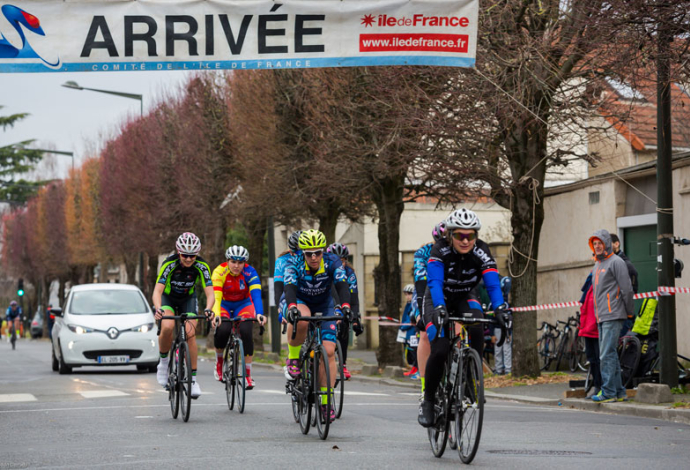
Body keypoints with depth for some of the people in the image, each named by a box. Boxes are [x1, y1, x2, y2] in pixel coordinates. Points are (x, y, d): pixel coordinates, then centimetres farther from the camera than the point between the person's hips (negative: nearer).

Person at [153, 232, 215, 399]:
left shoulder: (201, 266, -25)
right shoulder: (170, 264, -30)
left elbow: (210, 293, -31)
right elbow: (157, 291, -37)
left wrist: (208, 309, -51)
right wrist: (158, 309, -57)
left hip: (188, 299, 1)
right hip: (168, 298, -1)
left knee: (190, 333, -19)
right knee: (167, 327, -30)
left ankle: (193, 379, -10)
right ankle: (163, 361, -4)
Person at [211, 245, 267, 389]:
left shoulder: (250, 273, -23)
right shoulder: (219, 272, -26)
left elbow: (256, 295, -34)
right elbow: (216, 297, -35)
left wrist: (259, 314, -52)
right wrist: (216, 315, -53)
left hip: (243, 305, 1)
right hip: (223, 305, -1)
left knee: (246, 332, -26)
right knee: (223, 330, -30)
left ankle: (248, 373, -16)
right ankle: (219, 360, 0)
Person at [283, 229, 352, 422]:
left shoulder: (332, 262, -22)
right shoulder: (294, 263, -26)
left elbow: (342, 285, -34)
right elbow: (289, 287, -39)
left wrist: (345, 305, -54)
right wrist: (292, 307, -59)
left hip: (323, 305, 2)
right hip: (298, 302, -2)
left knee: (329, 351, -13)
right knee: (301, 319, -40)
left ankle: (326, 402, -6)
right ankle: (293, 358, -15)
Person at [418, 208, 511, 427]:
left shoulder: (481, 251, -23)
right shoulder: (440, 250, -28)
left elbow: (493, 283, -32)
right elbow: (435, 282, -40)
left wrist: (500, 308, -51)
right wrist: (439, 308, -58)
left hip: (465, 297, 2)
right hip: (439, 300, -2)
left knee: (477, 328, -32)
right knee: (440, 350, -22)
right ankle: (428, 400, -2)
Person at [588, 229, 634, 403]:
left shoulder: (616, 262, -7)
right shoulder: (597, 265, 20)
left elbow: (626, 289, -10)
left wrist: (628, 312, -5)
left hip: (613, 316, -9)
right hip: (601, 317, 9)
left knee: (607, 355, -13)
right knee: (610, 355, 9)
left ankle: (608, 392, -13)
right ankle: (619, 392, 13)